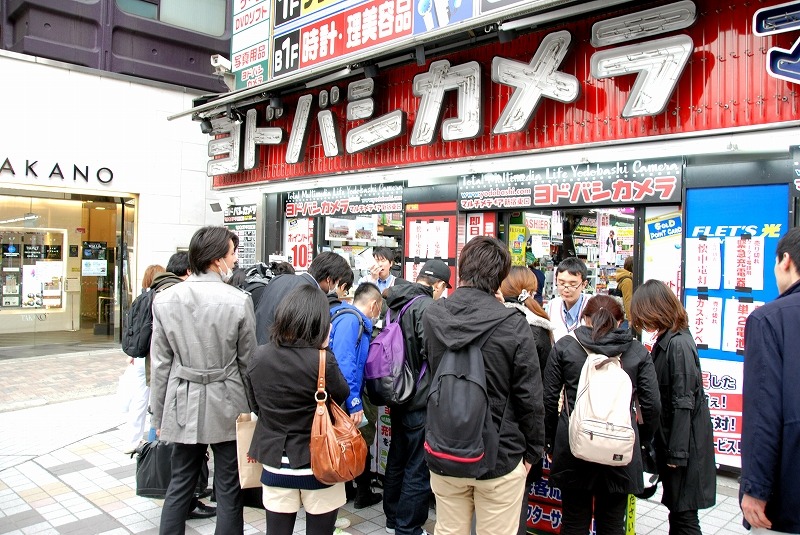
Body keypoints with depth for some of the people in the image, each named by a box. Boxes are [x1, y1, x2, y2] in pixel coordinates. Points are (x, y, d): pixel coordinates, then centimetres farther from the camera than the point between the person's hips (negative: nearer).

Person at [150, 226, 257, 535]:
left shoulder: (165, 299, -4)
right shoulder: (238, 301, -13)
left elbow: (160, 365, 0)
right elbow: (247, 362, -6)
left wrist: (159, 415, 9)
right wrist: (252, 409, 6)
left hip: (183, 405, 3)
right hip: (226, 405, -3)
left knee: (179, 485, 18)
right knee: (228, 490, 10)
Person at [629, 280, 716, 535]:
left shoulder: (678, 344, -20)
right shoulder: (665, 341, 8)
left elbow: (684, 403, -21)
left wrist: (677, 453, -17)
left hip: (684, 440, -9)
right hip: (670, 436, 9)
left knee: (683, 514, 1)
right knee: (677, 511, 17)